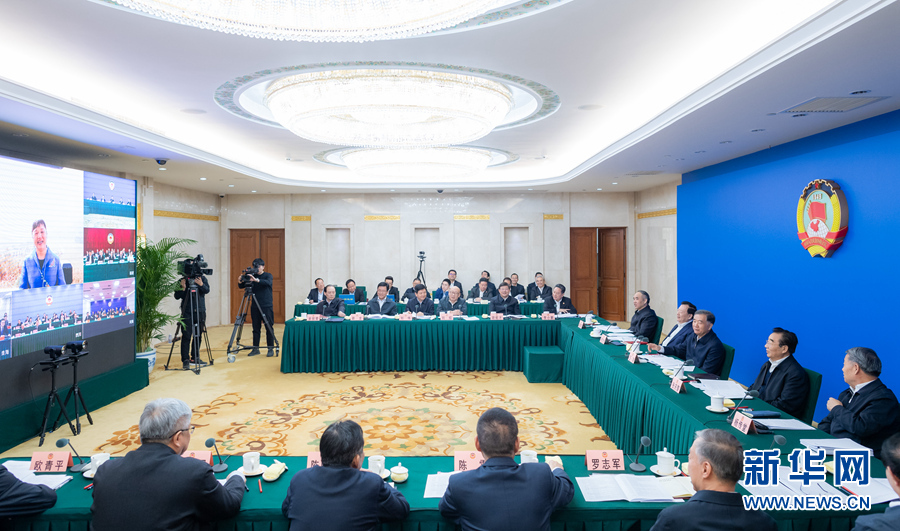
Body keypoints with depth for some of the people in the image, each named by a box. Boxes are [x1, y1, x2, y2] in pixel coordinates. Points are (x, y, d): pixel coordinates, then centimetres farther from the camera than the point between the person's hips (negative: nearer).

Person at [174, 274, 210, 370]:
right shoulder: (183, 281, 2)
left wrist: (201, 284, -30)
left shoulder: (202, 278, 5)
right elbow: (177, 296, -3)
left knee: (198, 336, 8)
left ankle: (195, 358, 19)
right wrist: (183, 288, -21)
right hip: (187, 313, -2)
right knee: (186, 337, -7)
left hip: (200, 312, 2)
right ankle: (185, 360, -7)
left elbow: (207, 290, -11)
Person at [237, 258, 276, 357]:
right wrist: (240, 281, -16)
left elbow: (268, 282, -22)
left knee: (269, 328, -3)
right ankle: (255, 348, 12)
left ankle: (271, 349, 2)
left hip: (267, 306, -3)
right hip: (255, 306, 4)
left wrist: (256, 280, -37)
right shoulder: (251, 276, 9)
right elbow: (241, 287, 7)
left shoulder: (268, 275, 0)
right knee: (256, 328, 6)